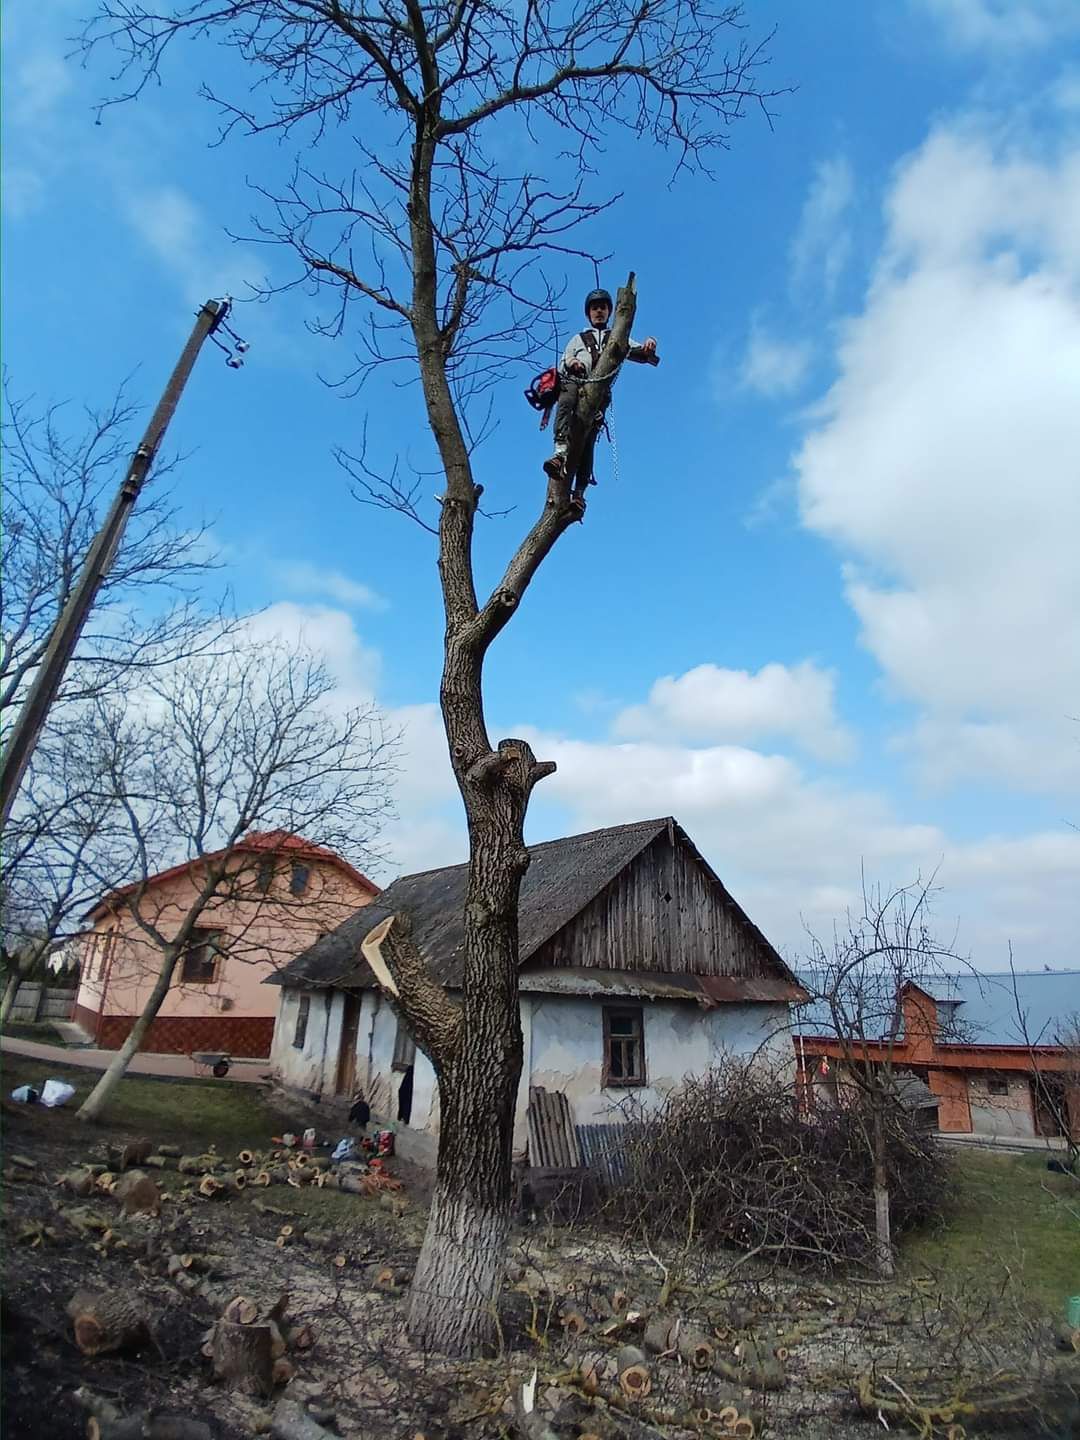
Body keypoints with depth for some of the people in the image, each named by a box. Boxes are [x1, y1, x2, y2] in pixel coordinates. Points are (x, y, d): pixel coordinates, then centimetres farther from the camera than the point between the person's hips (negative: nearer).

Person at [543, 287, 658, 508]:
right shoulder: (578, 339, 36)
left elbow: (641, 353, 18)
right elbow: (562, 366, 24)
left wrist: (648, 346, -7)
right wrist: (570, 363, -2)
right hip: (573, 382, 1)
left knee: (588, 441, -17)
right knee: (566, 402, -37)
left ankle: (579, 493, -24)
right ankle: (561, 451, -53)